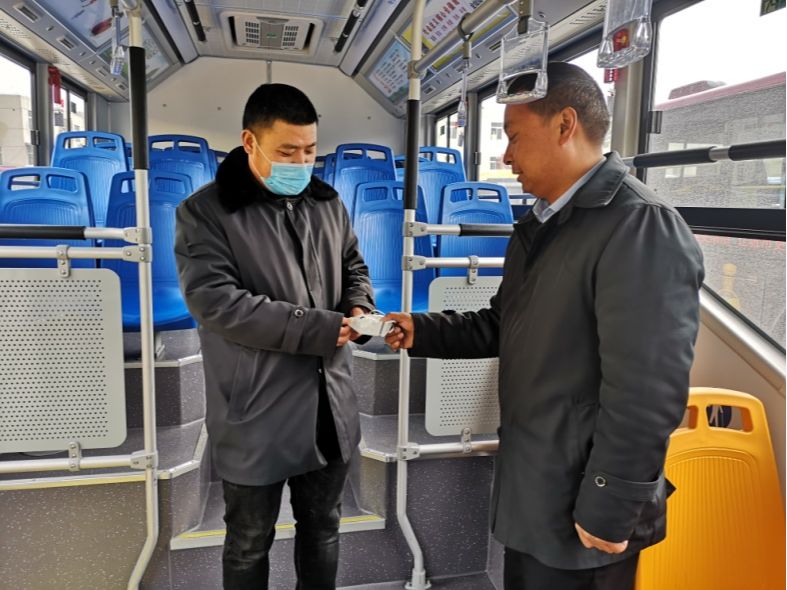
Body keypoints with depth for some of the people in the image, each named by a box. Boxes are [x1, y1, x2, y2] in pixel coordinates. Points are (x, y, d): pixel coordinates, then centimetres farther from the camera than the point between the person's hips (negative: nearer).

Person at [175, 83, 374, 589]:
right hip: (257, 415, -4)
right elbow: (216, 301, -21)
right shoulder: (205, 212, -11)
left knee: (322, 529, 22)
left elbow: (354, 266, 17)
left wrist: (359, 306, -7)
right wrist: (317, 329, -24)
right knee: (250, 543, 17)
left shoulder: (328, 202, 6)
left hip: (329, 405, 5)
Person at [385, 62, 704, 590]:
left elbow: (647, 393, -24)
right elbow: (505, 326, 14)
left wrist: (610, 511, -19)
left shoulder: (644, 228, -22)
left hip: (582, 509, -8)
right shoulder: (539, 225, 10)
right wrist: (424, 332, 2)